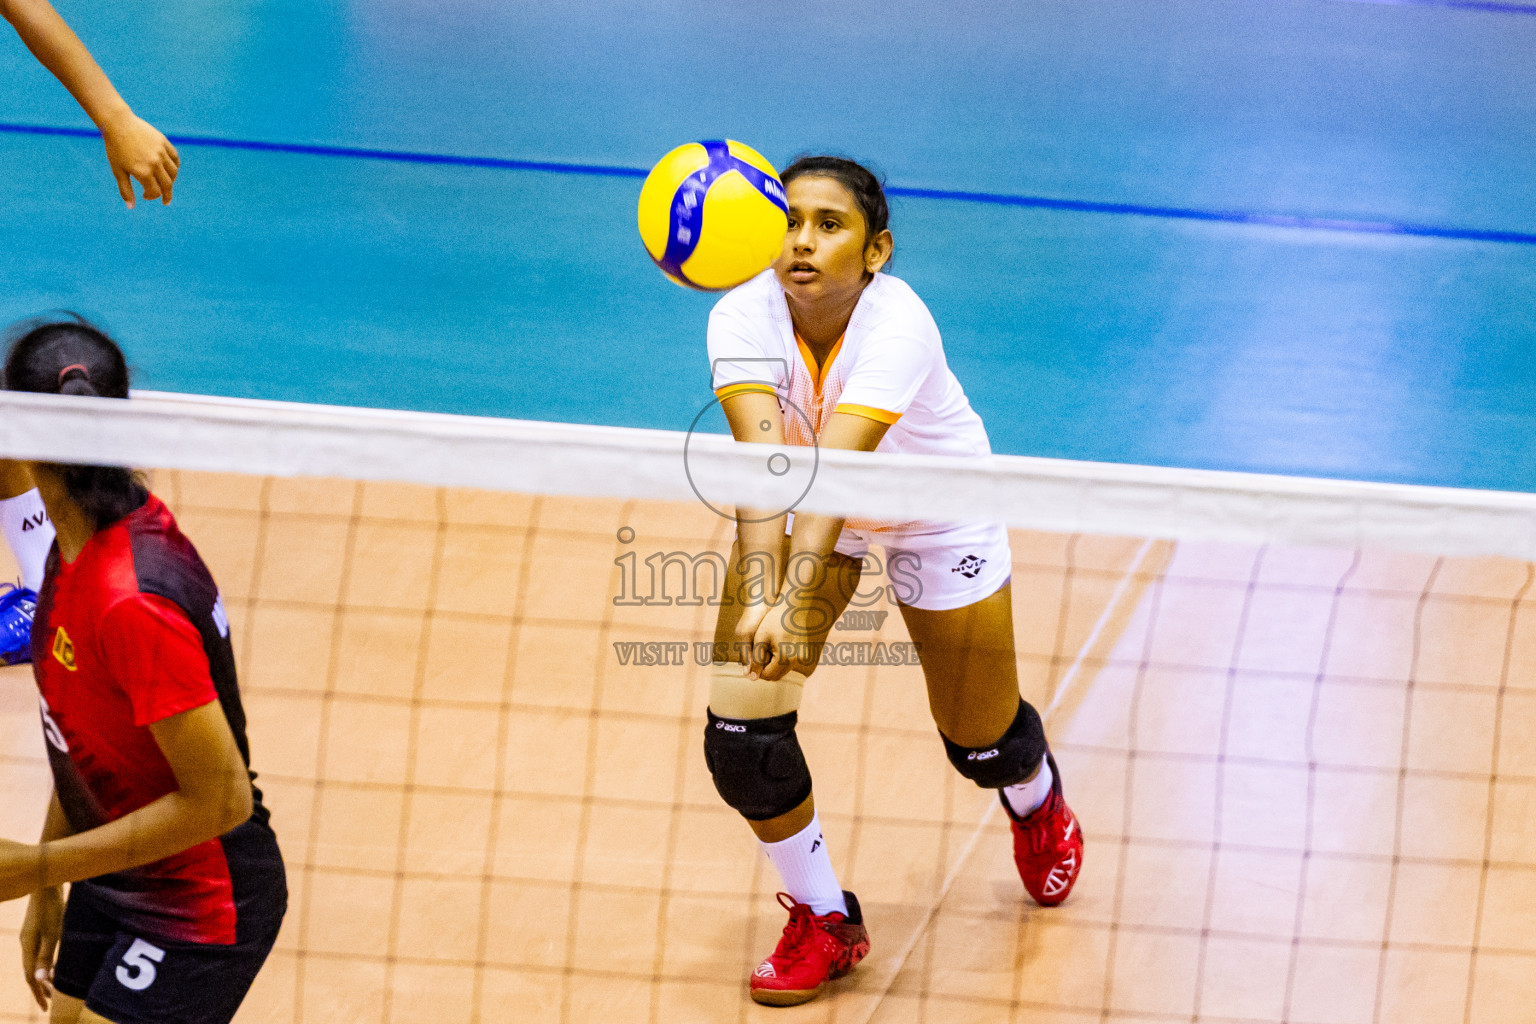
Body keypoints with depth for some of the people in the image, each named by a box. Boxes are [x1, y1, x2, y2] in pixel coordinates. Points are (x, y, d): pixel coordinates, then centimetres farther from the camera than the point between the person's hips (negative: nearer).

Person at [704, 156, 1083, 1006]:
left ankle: (1037, 798, 51)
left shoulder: (897, 327, -38)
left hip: (936, 513, -2)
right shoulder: (745, 319, -30)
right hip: (802, 508, 2)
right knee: (739, 730, -12)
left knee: (982, 743, 11)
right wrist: (758, 597, -57)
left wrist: (794, 606, -62)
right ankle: (823, 921, 12)